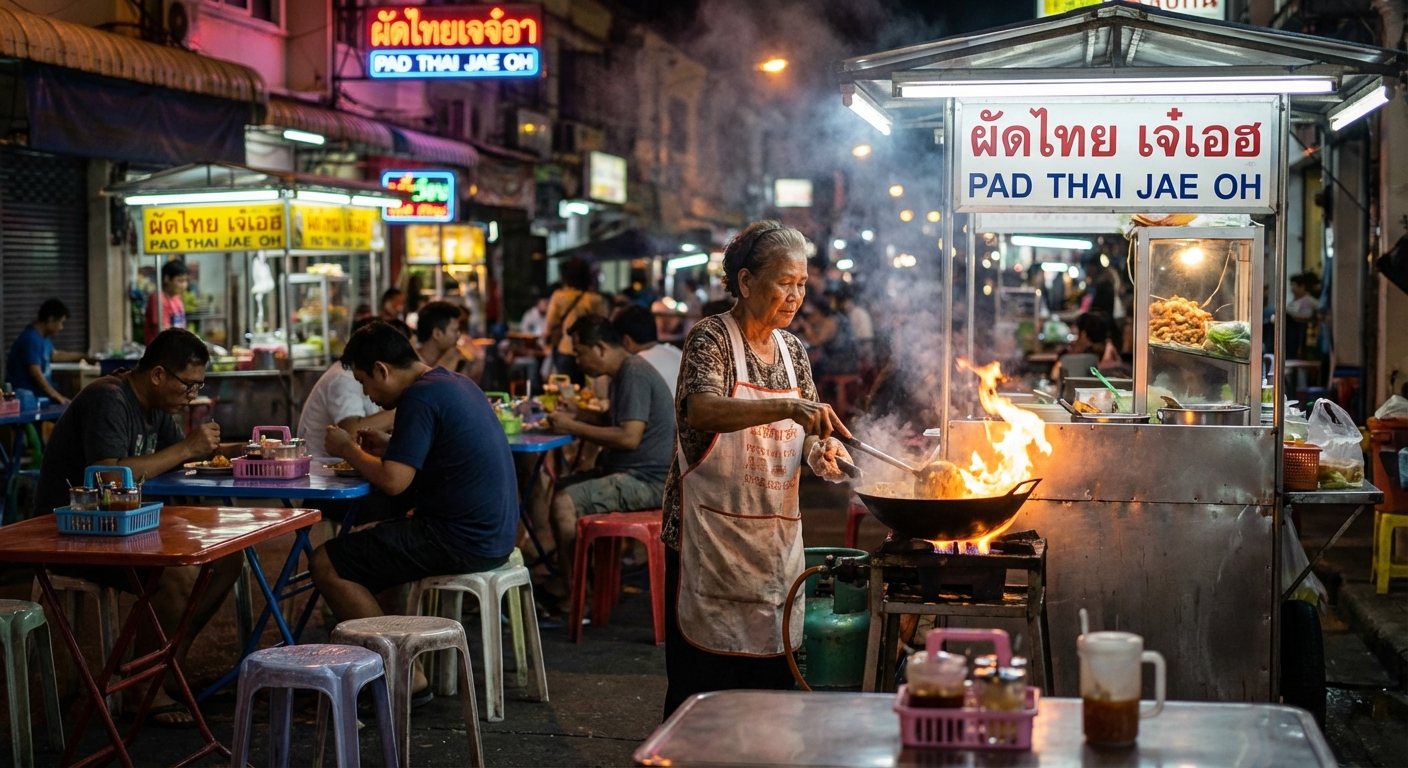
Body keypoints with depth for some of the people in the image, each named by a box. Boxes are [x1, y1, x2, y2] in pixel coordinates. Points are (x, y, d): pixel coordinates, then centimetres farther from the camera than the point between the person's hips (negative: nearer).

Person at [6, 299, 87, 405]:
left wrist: (82, 356, 33)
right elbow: (36, 372, -23)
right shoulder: (31, 339, -19)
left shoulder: (41, 336, 13)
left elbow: (54, 355, 31)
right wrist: (56, 396, -20)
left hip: (38, 394, 10)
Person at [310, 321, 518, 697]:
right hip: (493, 535, 10)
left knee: (327, 564, -6)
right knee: (371, 541, 29)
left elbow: (393, 481, -20)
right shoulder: (457, 384, 14)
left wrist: (349, 450, -3)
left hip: (459, 541, -10)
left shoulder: (420, 396, -16)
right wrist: (388, 447, 15)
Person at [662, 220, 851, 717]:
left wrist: (820, 452, -8)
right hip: (711, 538, -6)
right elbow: (702, 410, -28)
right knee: (701, 682, -3)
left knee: (772, 680, 9)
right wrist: (787, 406, -39)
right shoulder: (711, 339, -9)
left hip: (776, 541, 6)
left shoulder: (792, 350, 11)